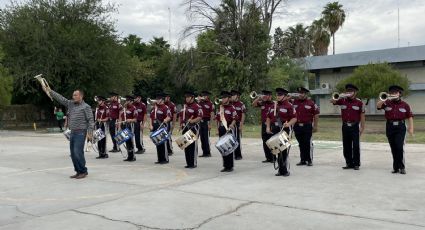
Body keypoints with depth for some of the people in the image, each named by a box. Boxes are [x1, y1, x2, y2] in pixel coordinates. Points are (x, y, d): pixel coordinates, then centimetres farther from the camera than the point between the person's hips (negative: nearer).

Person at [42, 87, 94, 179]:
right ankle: (78, 171, 16)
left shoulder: (86, 107, -6)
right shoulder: (70, 104, 13)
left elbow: (91, 120, -10)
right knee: (73, 153, 8)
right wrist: (50, 91, 4)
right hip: (72, 132, 7)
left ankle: (83, 171, 0)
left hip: (80, 133, -7)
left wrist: (90, 132, -17)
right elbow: (60, 98, 12)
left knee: (78, 152, -12)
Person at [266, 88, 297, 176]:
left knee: (285, 151, -6)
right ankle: (281, 170, 19)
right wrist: (268, 127, 8)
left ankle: (286, 170, 3)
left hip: (285, 130, -6)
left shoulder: (289, 106, -4)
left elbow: (294, 118, -9)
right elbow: (269, 117, 20)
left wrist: (288, 124, -26)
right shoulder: (273, 106, 15)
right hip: (275, 131, 6)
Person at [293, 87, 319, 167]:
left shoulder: (311, 103, -4)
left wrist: (315, 126, -4)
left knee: (308, 144, 1)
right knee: (301, 144, 10)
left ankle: (309, 160, 9)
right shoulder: (295, 102, 6)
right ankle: (303, 160, 17)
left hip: (307, 126, -4)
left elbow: (316, 114, -2)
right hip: (297, 126, 4)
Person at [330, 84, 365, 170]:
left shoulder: (359, 102, -2)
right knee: (346, 146, 7)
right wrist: (341, 96, -19)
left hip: (355, 126, -3)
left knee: (356, 146, -1)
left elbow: (362, 115, 0)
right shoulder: (342, 100, 5)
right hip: (345, 126, 3)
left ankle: (356, 164, 7)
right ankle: (349, 163, 17)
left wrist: (362, 127, -4)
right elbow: (332, 101, -5)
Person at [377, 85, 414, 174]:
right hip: (390, 127, 2)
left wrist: (411, 128, -2)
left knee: (399, 146, -13)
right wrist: (383, 100, -24)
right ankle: (396, 167, 16)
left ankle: (401, 167, -2)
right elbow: (378, 106, -8)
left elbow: (410, 116, 4)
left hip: (400, 127, -2)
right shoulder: (387, 103, 6)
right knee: (393, 148, 7)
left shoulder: (404, 104, 3)